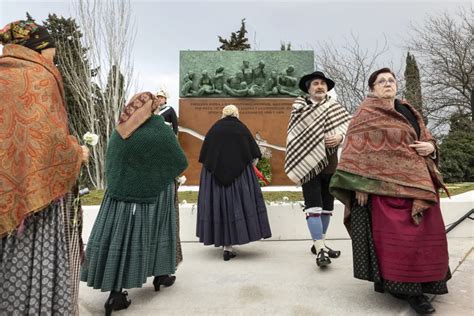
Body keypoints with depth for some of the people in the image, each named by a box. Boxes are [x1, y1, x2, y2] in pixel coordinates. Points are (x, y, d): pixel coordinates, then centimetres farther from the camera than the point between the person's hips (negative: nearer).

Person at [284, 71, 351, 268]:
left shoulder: (335, 107, 10)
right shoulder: (299, 108, 1)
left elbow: (348, 125, 2)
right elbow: (293, 137, -3)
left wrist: (339, 137, -20)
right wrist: (293, 168, -9)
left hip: (330, 165, 5)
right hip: (308, 165, -4)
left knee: (327, 207, 12)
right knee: (314, 207, -8)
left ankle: (318, 243, 26)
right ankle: (320, 250, -5)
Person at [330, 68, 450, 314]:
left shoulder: (408, 111, 17)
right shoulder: (366, 114, -5)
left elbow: (426, 136, 25)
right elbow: (357, 150, -12)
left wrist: (430, 146, 0)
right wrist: (361, 184, -20)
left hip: (417, 182, 8)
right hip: (385, 184, -8)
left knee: (423, 233, 13)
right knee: (396, 235, -6)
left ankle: (421, 281, 30)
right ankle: (407, 287, 7)